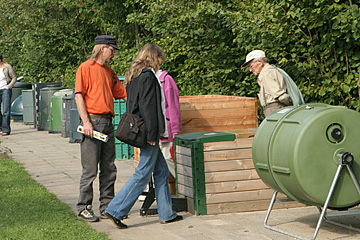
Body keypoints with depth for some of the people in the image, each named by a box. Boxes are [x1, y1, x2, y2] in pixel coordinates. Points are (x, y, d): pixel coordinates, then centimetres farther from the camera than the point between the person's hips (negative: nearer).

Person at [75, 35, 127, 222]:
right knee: (90, 169, -6)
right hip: (92, 121, -7)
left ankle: (107, 206, 14)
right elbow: (79, 96, -9)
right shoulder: (86, 68, -3)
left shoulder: (109, 72, 20)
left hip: (108, 122, 7)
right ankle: (84, 208, 1)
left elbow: (123, 94, 23)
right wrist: (86, 121, -17)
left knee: (109, 168, 8)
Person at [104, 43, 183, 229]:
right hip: (147, 131, -10)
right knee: (143, 174, -5)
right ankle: (116, 210, -5)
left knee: (161, 171, 14)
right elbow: (148, 107, -20)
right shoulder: (147, 76, -14)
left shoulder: (134, 76, 14)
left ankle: (166, 213, 18)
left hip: (139, 130, 10)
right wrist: (152, 135, -19)